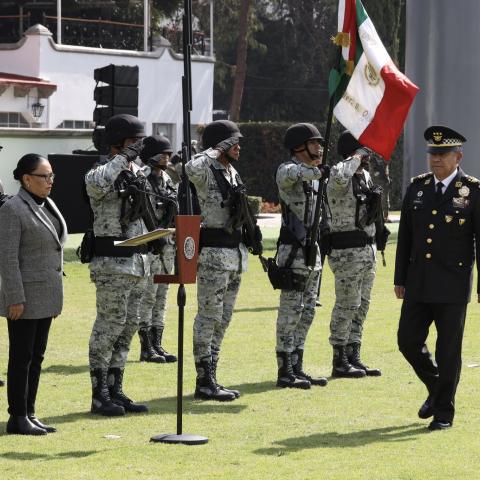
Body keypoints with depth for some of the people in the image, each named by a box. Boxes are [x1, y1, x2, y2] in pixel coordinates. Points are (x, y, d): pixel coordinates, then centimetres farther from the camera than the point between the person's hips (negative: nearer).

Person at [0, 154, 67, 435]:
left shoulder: (47, 206, 13)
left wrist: (57, 296, 18)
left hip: (46, 296, 8)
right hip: (25, 297, -8)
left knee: (37, 357, 11)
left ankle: (29, 414, 16)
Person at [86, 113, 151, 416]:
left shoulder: (138, 173, 14)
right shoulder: (102, 172, -11)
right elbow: (96, 184, -36)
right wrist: (123, 158, -27)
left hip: (139, 260, 8)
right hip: (113, 263, -8)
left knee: (129, 326, 10)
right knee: (109, 326, -5)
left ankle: (116, 391, 16)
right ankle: (100, 395, 0)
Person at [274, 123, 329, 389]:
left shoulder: (314, 174, 15)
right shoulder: (288, 168, -12)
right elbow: (289, 175, -35)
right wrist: (318, 170, -42)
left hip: (312, 250, 9)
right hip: (293, 250, -9)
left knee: (307, 312, 11)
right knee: (290, 312, -8)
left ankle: (297, 368, 16)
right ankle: (285, 372, -6)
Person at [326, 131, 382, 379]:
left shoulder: (365, 175, 15)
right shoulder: (339, 174, -13)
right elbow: (340, 176, -40)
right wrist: (356, 158, -23)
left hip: (368, 248, 9)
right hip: (347, 250, -9)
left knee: (361, 305, 11)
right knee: (347, 305, -6)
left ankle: (353, 358, 17)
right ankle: (340, 362, -2)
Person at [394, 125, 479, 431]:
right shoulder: (417, 188, 8)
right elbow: (405, 237, 13)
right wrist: (400, 279, 12)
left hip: (453, 287, -5)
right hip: (418, 285, 5)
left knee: (448, 350, 0)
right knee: (409, 341, 4)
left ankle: (444, 411, 12)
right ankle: (436, 389, 29)